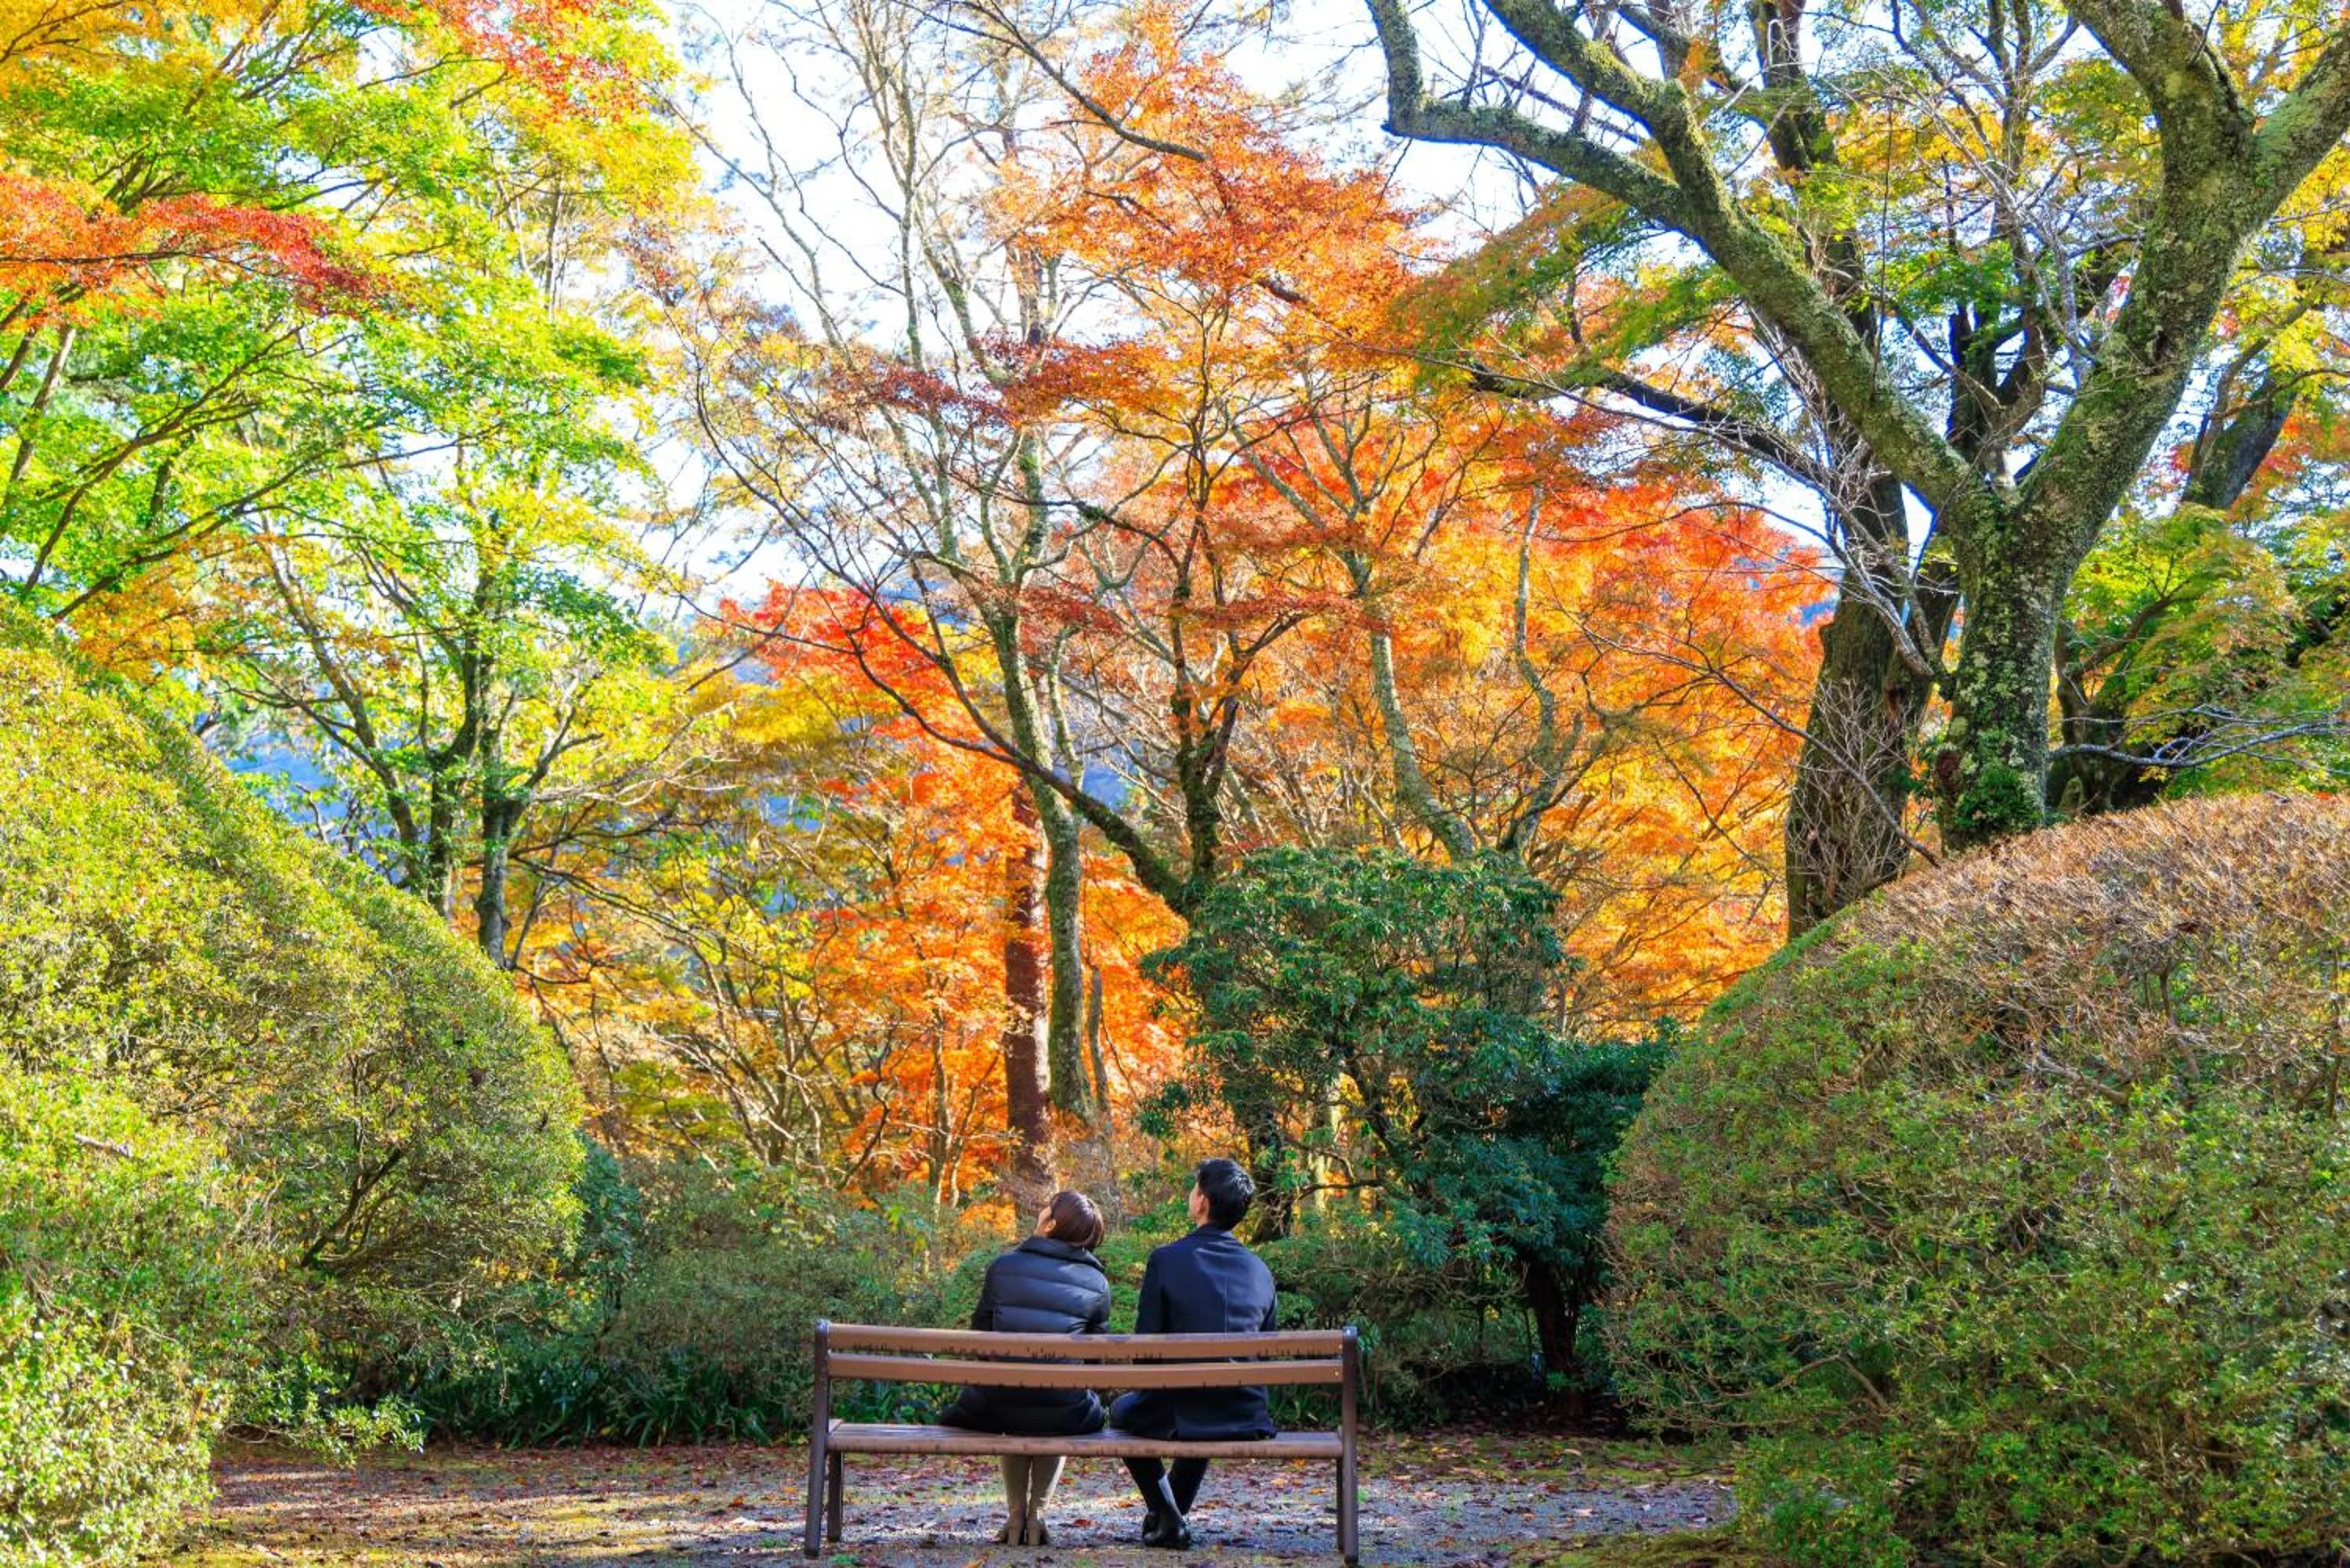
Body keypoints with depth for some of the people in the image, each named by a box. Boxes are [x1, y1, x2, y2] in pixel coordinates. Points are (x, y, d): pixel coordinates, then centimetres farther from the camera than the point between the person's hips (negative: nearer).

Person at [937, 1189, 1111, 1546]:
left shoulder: (1003, 1266, 0)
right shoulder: (1096, 1283, -1)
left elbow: (980, 1332, 9)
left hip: (997, 1408, 1)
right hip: (1063, 1414, 0)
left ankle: (1016, 1514, 30)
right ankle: (1037, 1514, 28)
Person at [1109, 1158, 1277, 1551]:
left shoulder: (1166, 1260, -11)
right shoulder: (1260, 1270, 2)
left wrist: (1151, 1395, 12)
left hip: (1178, 1415, -4)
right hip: (1246, 1418, 5)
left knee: (1123, 1411, 29)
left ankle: (1168, 1515, 17)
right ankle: (1172, 1512, 43)